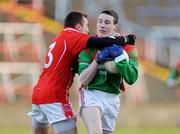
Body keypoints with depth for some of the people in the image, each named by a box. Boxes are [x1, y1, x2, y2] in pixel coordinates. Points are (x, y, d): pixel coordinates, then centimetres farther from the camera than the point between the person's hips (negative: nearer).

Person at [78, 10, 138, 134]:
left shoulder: (127, 48, 0)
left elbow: (131, 79, -11)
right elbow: (83, 80, -9)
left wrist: (120, 57, -24)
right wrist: (97, 60, -23)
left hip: (112, 99, 4)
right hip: (91, 94, -4)